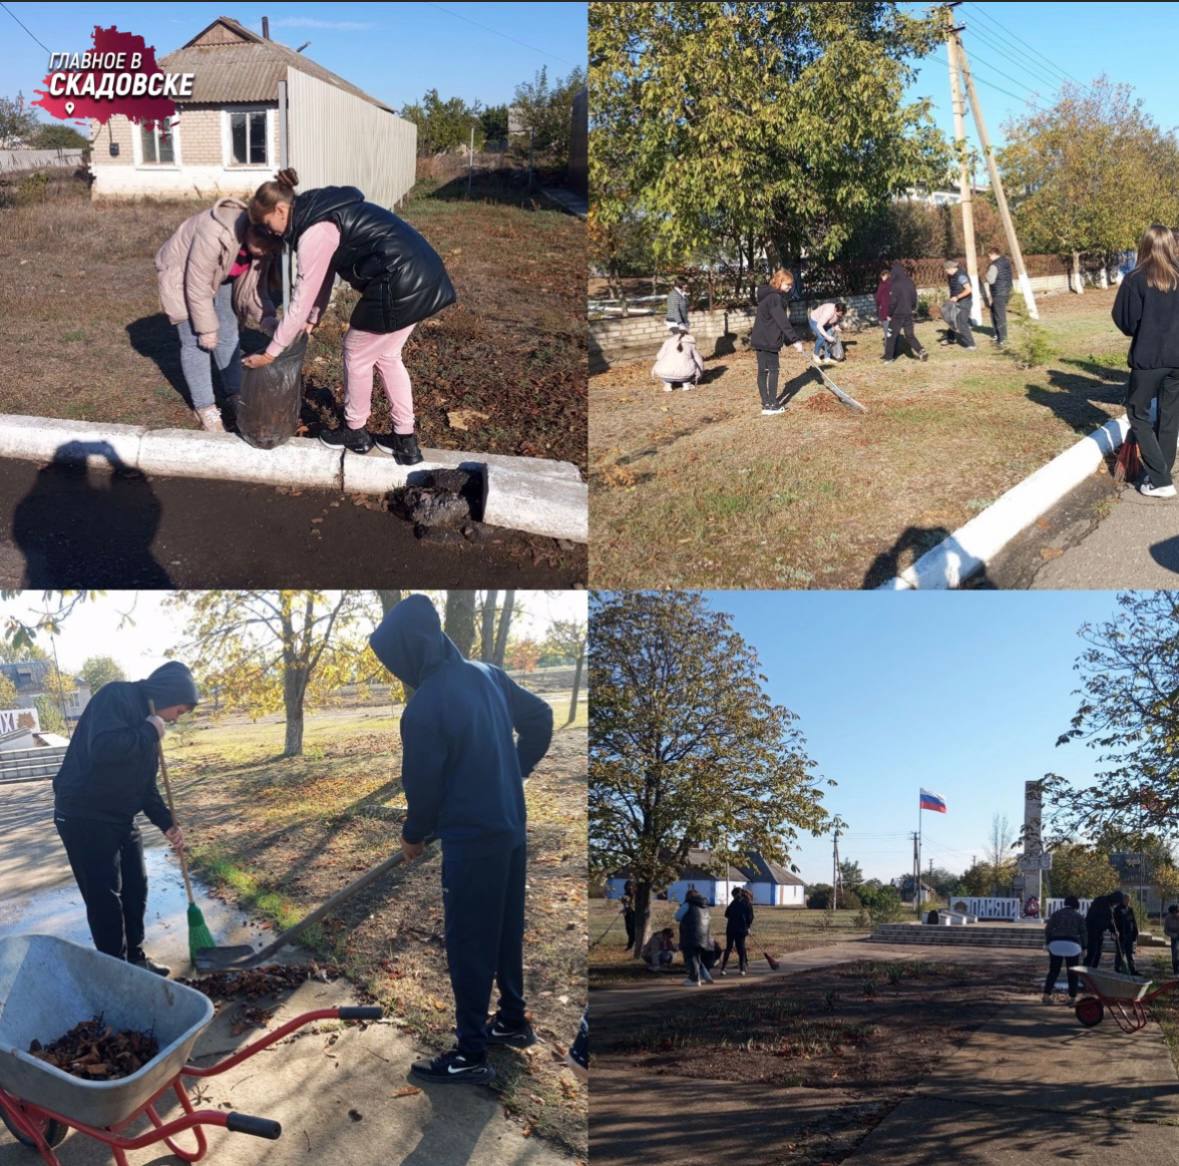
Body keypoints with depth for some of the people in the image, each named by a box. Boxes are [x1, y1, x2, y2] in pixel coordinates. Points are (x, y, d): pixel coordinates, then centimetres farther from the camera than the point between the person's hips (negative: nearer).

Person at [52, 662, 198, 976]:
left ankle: (135, 959, 30)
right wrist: (149, 733, -23)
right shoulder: (116, 697, -17)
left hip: (121, 819, 9)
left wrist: (166, 823, 6)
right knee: (104, 898, -3)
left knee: (136, 889, 15)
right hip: (85, 818, -9)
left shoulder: (147, 720, 11)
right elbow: (103, 748, -36)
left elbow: (144, 783, 16)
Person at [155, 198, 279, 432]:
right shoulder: (214, 235, -42)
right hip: (181, 273, -6)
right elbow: (198, 287, -33)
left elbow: (255, 285, -11)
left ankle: (235, 395, 22)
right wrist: (207, 329, -24)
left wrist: (267, 318, -28)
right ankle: (204, 407, 5)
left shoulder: (261, 244, -21)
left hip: (219, 276, 6)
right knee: (196, 342, -5)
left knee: (228, 335, 8)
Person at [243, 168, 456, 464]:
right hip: (424, 274, 9)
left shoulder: (314, 231, -12)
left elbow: (302, 299, -9)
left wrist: (271, 353, -2)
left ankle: (355, 432, 28)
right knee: (387, 356, 21)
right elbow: (323, 277, 24)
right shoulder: (322, 213, 17)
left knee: (357, 354, 10)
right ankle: (405, 440, 26)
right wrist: (312, 321, 23)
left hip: (400, 284, -9)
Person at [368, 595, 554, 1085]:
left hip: (470, 837, -8)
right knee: (506, 929, 21)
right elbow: (541, 718, 13)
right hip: (512, 827, 8)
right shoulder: (486, 674, 1)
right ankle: (513, 1021, 36)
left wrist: (412, 835, 6)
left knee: (468, 944, 2)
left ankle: (470, 1055, 11)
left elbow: (423, 785, -13)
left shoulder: (424, 706, -21)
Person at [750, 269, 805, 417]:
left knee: (762, 371, 8)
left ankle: (766, 404, 12)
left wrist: (789, 340, 23)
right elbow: (782, 322, -21)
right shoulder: (774, 298, -16)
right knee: (773, 370, -4)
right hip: (768, 341, -9)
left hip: (760, 340, 9)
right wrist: (795, 340, -20)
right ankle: (772, 405, -3)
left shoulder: (767, 295, 15)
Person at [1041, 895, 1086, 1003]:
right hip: (1072, 945, -1)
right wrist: (1083, 947, 11)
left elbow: (1047, 929, 4)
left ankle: (1046, 995, -3)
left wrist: (1047, 942, 11)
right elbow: (1082, 933, 4)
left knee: (1053, 971, 6)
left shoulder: (1056, 913, 8)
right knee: (1072, 973, 10)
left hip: (1056, 944, 1)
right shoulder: (1079, 916, 8)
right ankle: (1072, 997, 9)